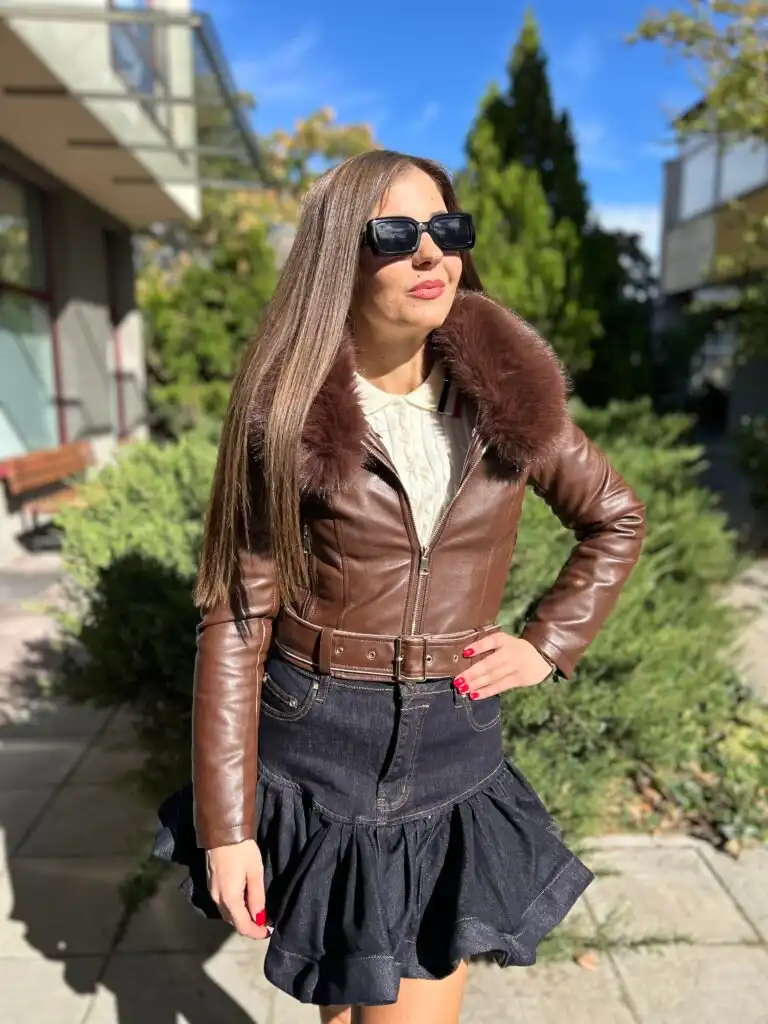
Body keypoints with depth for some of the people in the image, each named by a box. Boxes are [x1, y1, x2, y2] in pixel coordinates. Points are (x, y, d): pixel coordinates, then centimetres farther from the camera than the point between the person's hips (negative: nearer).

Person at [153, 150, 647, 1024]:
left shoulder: (509, 393, -4)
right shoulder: (288, 416, -11)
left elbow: (615, 520, 10)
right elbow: (237, 618, -10)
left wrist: (550, 644, -2)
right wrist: (225, 823, -10)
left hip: (452, 758, 2)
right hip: (312, 757, -1)